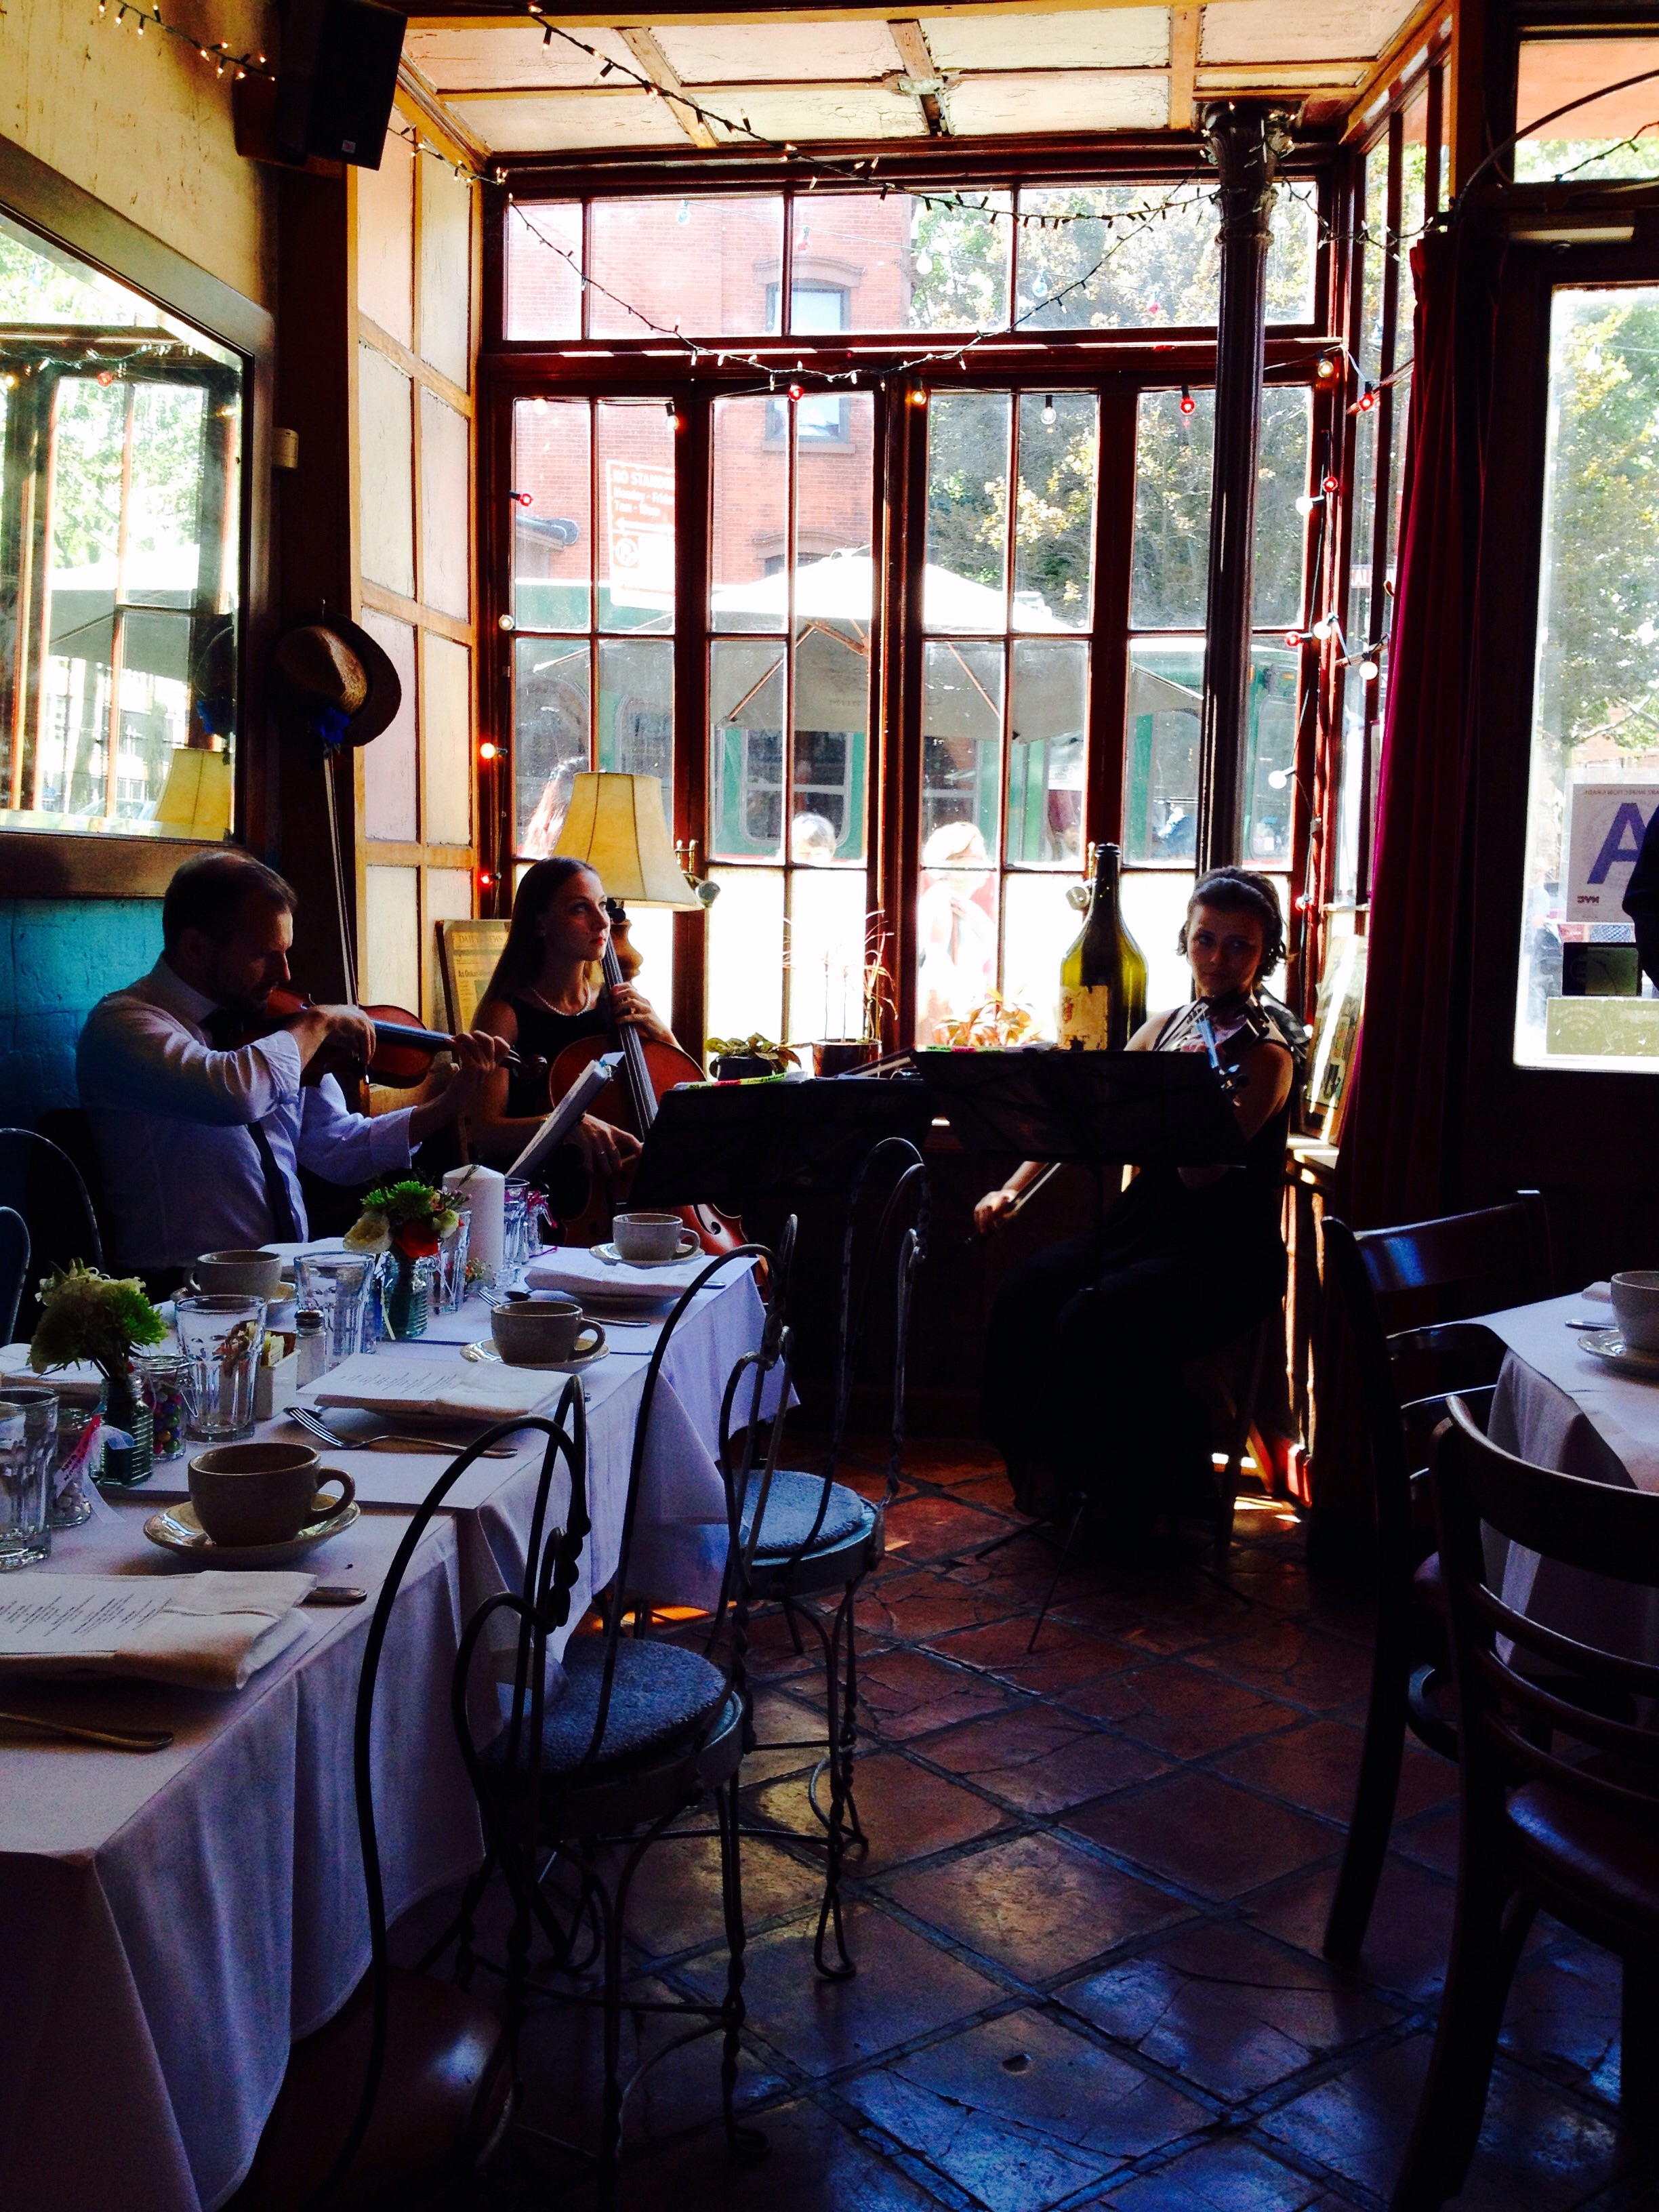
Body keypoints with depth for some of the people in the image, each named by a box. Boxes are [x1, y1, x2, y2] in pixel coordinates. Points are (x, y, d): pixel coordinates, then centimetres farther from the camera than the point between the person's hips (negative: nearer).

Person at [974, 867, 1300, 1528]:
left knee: (1093, 1323, -28)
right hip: (1143, 1225, 7)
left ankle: (1151, 1496, -5)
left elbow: (1199, 1174, -21)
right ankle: (1047, 1473, 3)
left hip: (1226, 1256, -6)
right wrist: (1014, 1187, 0)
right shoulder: (1167, 1025, 10)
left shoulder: (1264, 1051, -11)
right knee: (1022, 1294, -15)